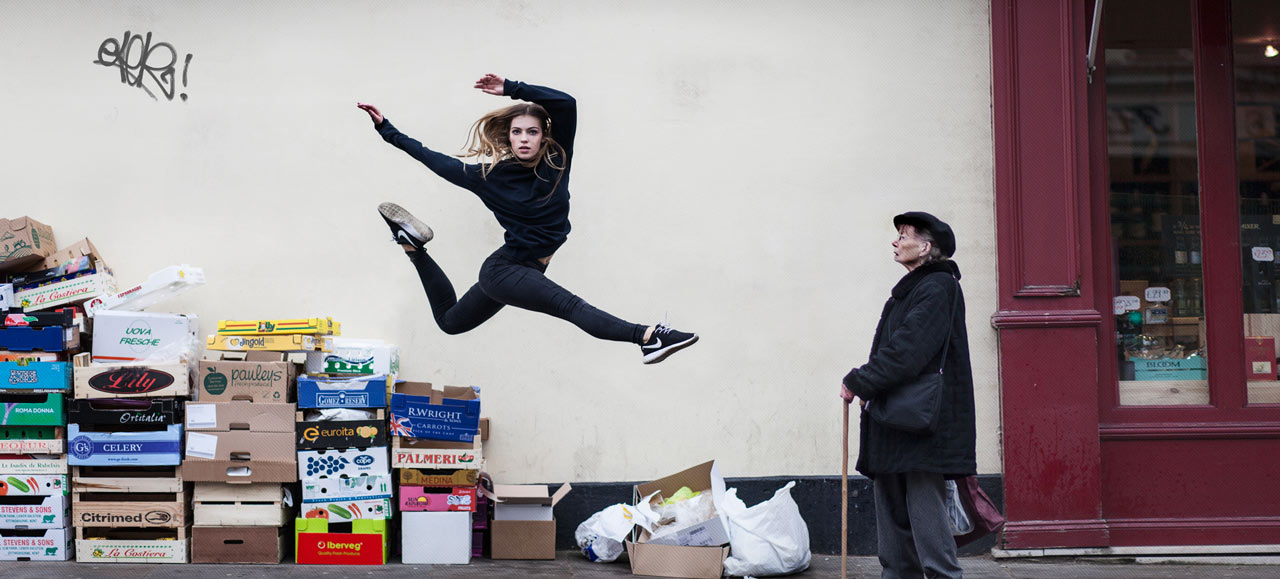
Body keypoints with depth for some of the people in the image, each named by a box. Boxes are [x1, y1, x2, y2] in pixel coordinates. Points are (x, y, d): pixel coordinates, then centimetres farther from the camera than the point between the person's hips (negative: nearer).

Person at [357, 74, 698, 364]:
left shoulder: (556, 164, -3)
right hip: (505, 270, -7)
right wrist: (386, 129, 7)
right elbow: (433, 160, 5)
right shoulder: (491, 176, -8)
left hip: (521, 271, 7)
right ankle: (647, 337, -48)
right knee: (570, 306, -28)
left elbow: (566, 104, -16)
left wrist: (513, 89, -13)